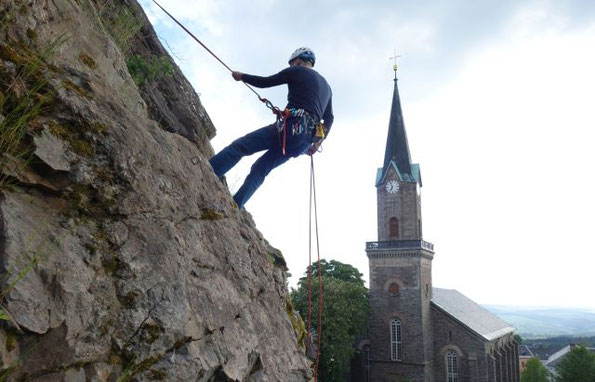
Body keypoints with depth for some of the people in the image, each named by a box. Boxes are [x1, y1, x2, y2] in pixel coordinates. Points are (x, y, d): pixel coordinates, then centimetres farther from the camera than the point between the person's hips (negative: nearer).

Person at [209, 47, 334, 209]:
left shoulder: (296, 71, 10)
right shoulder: (326, 86, 29)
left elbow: (264, 82, 11)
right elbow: (329, 118, 25)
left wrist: (242, 76, 27)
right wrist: (317, 143, 27)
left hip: (291, 127, -7)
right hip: (307, 140, 7)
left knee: (237, 147, -9)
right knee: (259, 170, 9)